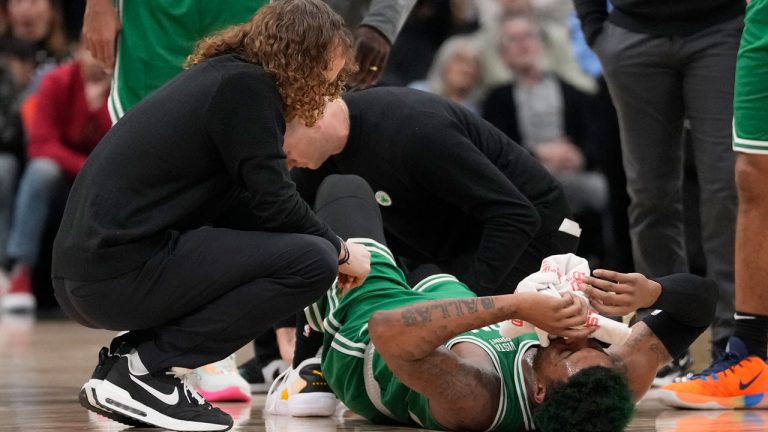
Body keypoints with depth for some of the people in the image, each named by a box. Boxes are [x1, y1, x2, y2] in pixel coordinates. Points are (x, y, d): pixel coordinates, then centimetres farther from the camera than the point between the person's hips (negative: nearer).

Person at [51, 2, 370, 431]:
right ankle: (144, 369, -8)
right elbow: (273, 203, -10)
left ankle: (127, 357, 11)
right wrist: (340, 251, 6)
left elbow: (248, 205, 24)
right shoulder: (246, 85, -8)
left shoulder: (221, 76, 21)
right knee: (313, 260, -13)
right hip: (122, 272, -10)